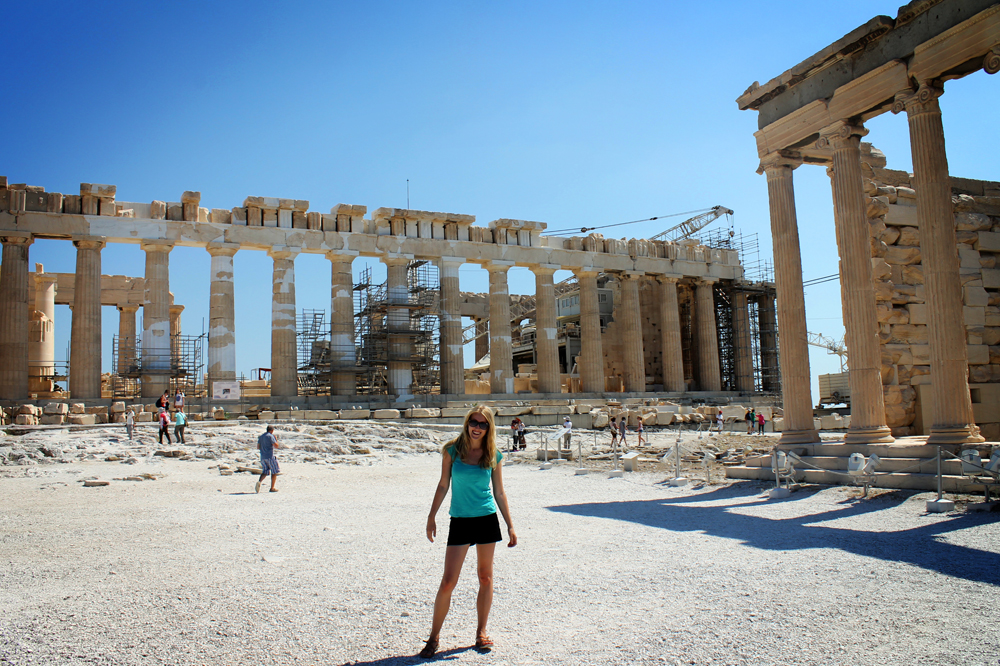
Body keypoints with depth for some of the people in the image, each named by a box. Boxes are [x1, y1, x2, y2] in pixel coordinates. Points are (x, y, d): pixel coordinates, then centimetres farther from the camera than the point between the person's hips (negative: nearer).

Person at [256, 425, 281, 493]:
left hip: (263, 457, 7)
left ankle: (259, 482, -19)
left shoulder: (261, 437, 14)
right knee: (274, 472, 5)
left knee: (265, 472, 11)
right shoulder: (270, 436, -8)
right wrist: (276, 439, 3)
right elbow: (276, 446, -13)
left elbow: (258, 447, 14)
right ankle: (272, 488, 4)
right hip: (270, 457, -6)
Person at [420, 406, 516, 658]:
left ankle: (481, 632, 24)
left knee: (486, 578, 9)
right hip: (460, 522, -1)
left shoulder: (494, 456, 0)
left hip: (487, 520, 1)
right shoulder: (452, 450, -3)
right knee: (448, 582, -3)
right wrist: (431, 517, 2)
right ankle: (434, 636, 12)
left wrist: (510, 526, 5)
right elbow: (443, 485, 3)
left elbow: (499, 493, 6)